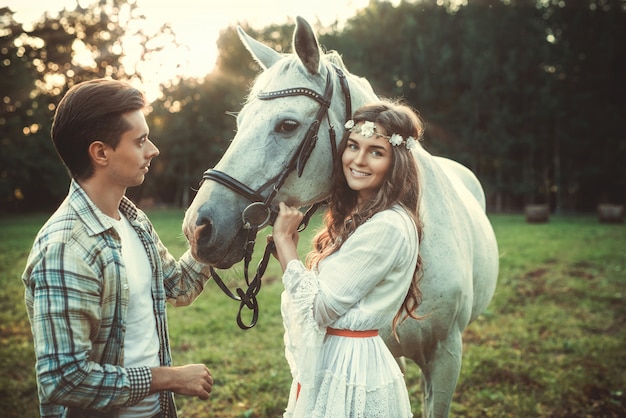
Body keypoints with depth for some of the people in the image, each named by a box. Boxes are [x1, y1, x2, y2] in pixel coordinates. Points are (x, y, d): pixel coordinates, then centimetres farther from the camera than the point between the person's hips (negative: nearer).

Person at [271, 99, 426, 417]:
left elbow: (320, 310, -21)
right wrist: (286, 240, -2)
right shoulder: (357, 215, 7)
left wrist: (284, 239, -15)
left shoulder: (387, 227, -23)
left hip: (349, 373, -9)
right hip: (331, 363, 9)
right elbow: (325, 289, 9)